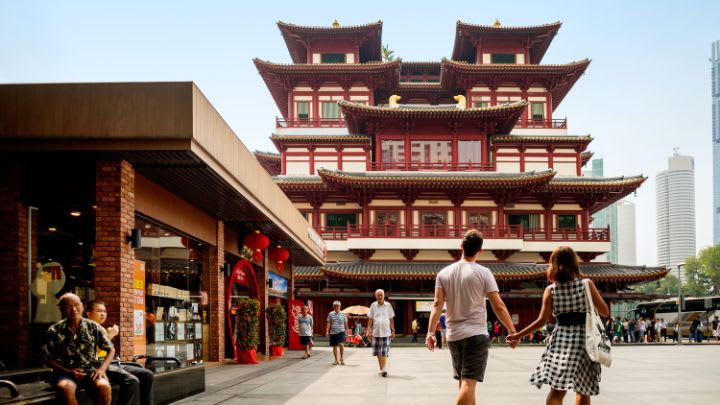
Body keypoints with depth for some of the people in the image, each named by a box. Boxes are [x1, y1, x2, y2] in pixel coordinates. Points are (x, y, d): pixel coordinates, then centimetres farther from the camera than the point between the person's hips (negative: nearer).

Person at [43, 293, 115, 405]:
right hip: (65, 372, -1)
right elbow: (48, 359, 6)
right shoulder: (54, 331, 3)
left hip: (90, 371, 1)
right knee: (66, 387, -37)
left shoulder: (93, 327, 5)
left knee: (104, 386, -33)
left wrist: (102, 368, -6)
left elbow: (111, 350, 12)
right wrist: (68, 372, -9)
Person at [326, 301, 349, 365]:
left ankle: (342, 358, -4)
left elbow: (345, 323, 10)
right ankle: (336, 360, 19)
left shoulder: (343, 314, 4)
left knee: (341, 344, -19)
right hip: (333, 332, 2)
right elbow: (328, 323, 5)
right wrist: (327, 331, -4)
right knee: (334, 346, 7)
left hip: (341, 332, -2)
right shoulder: (331, 314, 5)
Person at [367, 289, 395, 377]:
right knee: (378, 352, 7)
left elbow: (391, 319, 8)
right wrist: (369, 330, 0)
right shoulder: (373, 305, 5)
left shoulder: (388, 305, 4)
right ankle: (381, 368, 20)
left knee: (384, 352, -10)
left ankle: (383, 369, -12)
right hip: (376, 332, 2)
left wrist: (393, 331, 5)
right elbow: (370, 319, 7)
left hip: (386, 332, -1)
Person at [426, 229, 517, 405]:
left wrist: (430, 333, -1)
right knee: (469, 383, -8)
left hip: (453, 336, 5)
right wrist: (512, 331, 2)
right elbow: (498, 306, -6)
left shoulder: (444, 273, 5)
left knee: (464, 382, 17)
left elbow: (437, 305, -1)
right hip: (476, 335, -5)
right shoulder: (483, 272, -5)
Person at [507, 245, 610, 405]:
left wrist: (518, 335, 6)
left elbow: (542, 320, -2)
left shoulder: (551, 290, 0)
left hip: (561, 341, 0)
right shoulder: (587, 284, -1)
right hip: (584, 340, 0)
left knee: (556, 390, -2)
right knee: (583, 391, 12)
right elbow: (605, 312, 2)